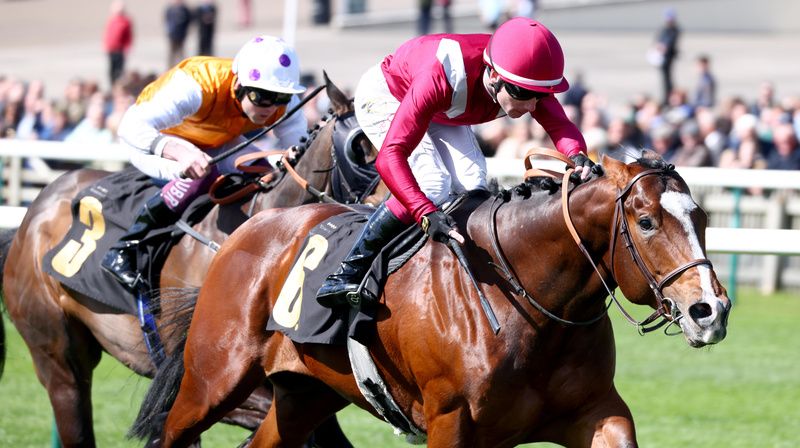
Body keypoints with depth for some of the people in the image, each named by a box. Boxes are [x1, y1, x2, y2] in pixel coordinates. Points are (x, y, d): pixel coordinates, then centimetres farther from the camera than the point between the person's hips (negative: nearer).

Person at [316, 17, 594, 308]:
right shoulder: (441, 78, -48)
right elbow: (390, 156, -52)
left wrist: (577, 156, -58)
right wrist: (427, 215, -64)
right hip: (384, 98, -6)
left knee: (472, 187, -14)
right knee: (432, 184, -26)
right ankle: (347, 275, -15)